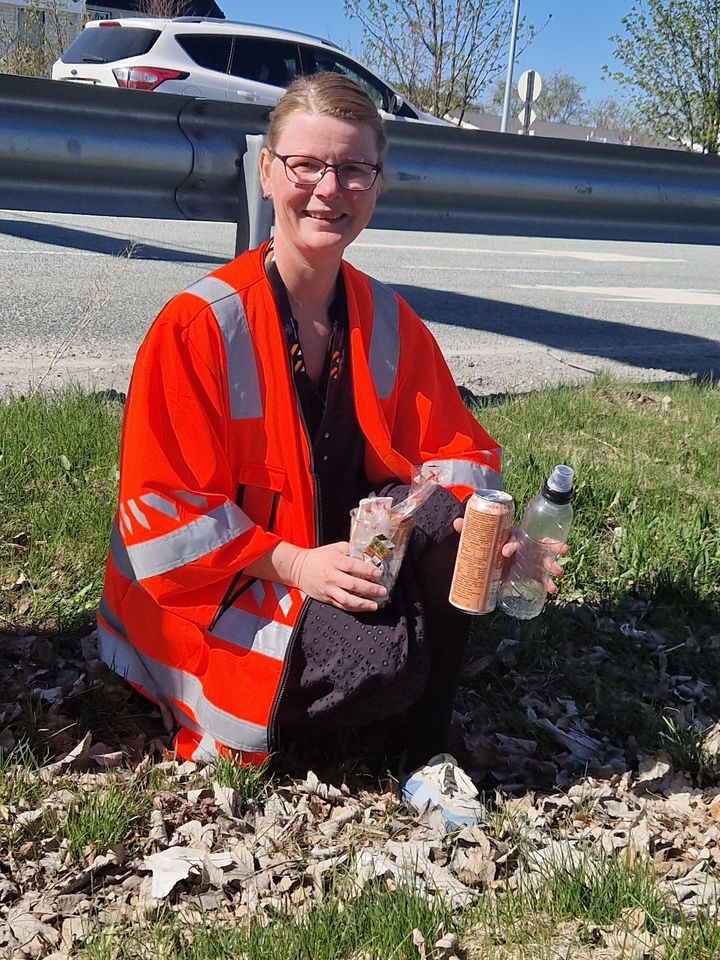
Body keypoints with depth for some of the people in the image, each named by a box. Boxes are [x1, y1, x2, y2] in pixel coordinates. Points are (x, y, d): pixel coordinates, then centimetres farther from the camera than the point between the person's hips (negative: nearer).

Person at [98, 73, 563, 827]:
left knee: (449, 518, -23)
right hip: (216, 590, -5)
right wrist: (291, 563, -26)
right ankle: (241, 723, 3)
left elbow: (454, 451, 1)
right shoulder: (198, 326, -18)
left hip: (341, 554, 5)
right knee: (384, 663, -29)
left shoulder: (389, 322, -2)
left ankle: (427, 750, -7)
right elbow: (164, 507, -17)